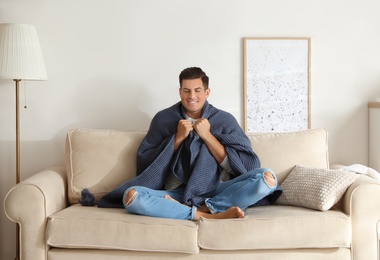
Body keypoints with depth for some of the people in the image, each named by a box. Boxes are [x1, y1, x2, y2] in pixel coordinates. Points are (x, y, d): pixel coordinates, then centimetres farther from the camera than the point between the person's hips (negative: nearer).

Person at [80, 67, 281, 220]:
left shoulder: (225, 120, 8)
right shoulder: (163, 119, 9)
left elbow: (242, 166, 0)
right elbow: (145, 164, 4)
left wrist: (207, 136, -8)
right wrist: (178, 138, -7)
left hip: (216, 192, 0)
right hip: (177, 193, 0)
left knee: (267, 177, -24)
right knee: (132, 196, -30)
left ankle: (202, 210, -25)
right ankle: (211, 215, -30)